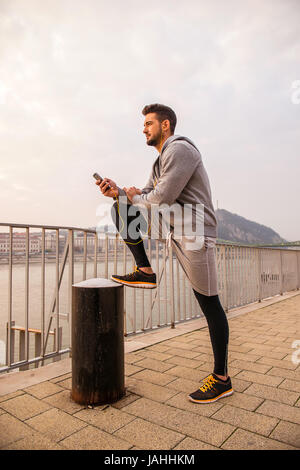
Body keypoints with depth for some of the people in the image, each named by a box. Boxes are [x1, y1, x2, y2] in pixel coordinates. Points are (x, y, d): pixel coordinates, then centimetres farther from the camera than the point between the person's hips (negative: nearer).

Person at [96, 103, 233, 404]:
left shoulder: (179, 149, -13)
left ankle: (221, 380, 13)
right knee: (121, 210, 5)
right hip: (172, 227, 10)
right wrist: (118, 192, 0)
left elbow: (162, 198, -21)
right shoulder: (162, 158, 20)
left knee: (209, 305, -2)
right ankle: (145, 272, 6)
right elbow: (149, 193, 17)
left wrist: (135, 198, -2)